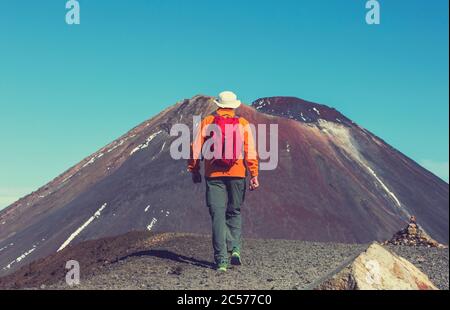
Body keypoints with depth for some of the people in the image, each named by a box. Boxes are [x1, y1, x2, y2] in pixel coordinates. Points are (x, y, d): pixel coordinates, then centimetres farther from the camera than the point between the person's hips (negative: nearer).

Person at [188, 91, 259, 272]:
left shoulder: (206, 122, 3)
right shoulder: (243, 124, 2)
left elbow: (196, 148, 1)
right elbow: (250, 151, -4)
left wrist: (194, 170, 11)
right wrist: (254, 175, -2)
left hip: (213, 175, 0)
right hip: (237, 175, 1)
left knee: (218, 215, 1)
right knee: (234, 213, 17)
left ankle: (221, 259, -3)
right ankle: (235, 248, 2)